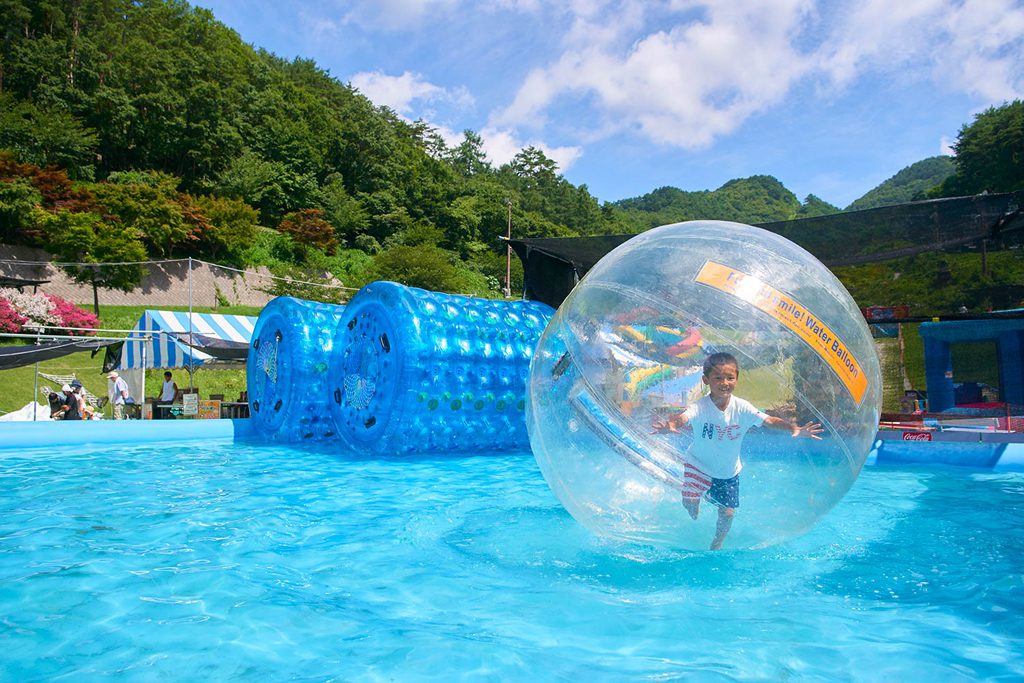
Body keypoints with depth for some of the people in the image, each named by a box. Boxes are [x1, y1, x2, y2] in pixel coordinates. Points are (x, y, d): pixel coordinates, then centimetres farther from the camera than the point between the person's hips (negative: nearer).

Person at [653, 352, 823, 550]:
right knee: (689, 500, -16)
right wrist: (670, 425, -72)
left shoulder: (742, 408, -19)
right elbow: (683, 417, -48)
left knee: (727, 513, 9)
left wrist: (794, 428, -44)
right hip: (700, 464, -3)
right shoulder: (700, 407, -29)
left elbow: (770, 420, -25)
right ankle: (694, 527, 24)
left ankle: (716, 546, 40)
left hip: (728, 471, 3)